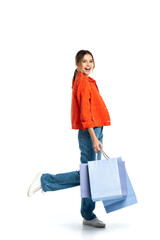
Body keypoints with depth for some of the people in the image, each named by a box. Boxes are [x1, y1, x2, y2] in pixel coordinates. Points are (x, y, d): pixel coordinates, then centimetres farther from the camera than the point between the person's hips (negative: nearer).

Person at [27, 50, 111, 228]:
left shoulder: (87, 81, 17)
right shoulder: (83, 82, -13)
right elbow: (85, 113, -20)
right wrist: (94, 138, -23)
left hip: (95, 131, 10)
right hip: (89, 133, -10)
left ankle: (88, 215, 18)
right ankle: (45, 180, 4)